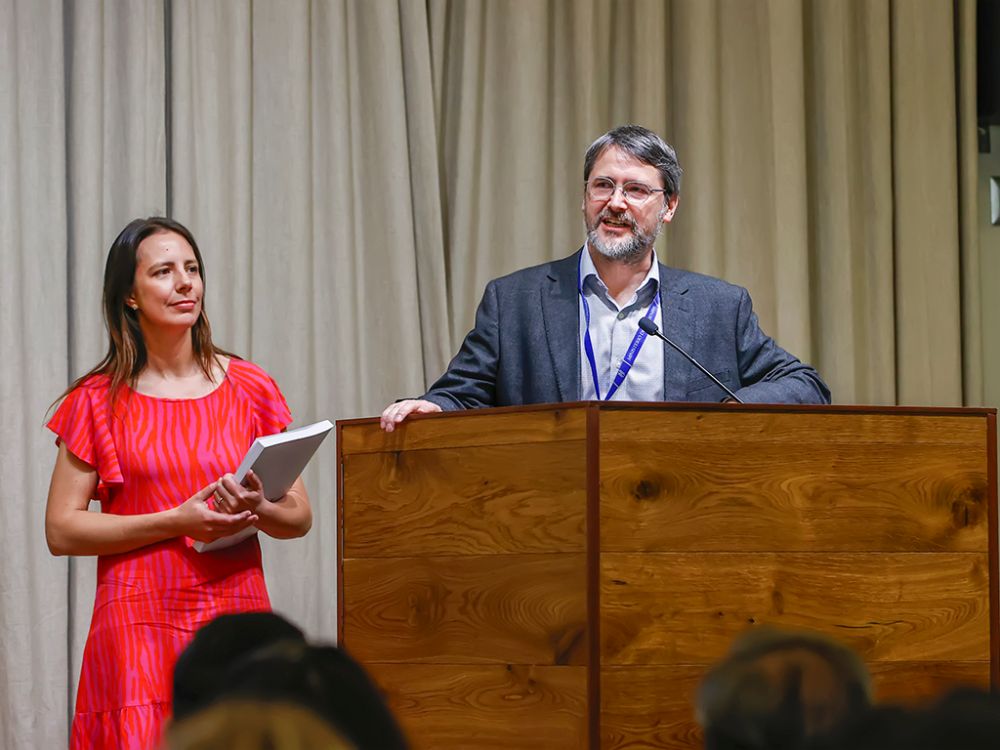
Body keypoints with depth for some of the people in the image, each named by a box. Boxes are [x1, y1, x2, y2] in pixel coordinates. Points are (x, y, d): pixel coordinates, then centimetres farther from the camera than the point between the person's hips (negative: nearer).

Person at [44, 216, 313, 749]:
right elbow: (61, 530, -3)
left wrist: (257, 510, -12)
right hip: (141, 626, -2)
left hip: (237, 616, 2)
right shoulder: (98, 401, 2)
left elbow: (300, 516, 11)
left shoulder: (249, 388, 8)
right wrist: (177, 521, -13)